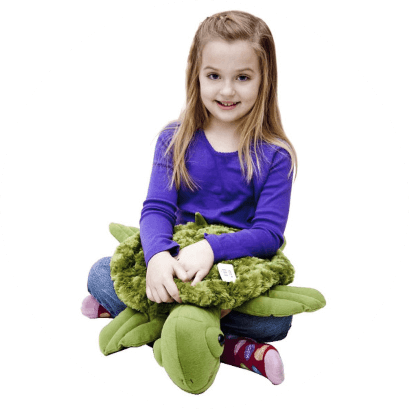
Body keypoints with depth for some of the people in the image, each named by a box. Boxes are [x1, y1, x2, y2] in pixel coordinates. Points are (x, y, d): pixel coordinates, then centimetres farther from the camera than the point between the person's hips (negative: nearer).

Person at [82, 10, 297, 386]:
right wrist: (157, 255, -32)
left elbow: (269, 233, -14)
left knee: (277, 320, -29)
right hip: (175, 263, 2)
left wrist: (211, 248, -32)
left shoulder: (274, 156, -7)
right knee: (100, 275, -17)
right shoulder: (175, 140, 0)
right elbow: (156, 208, -9)